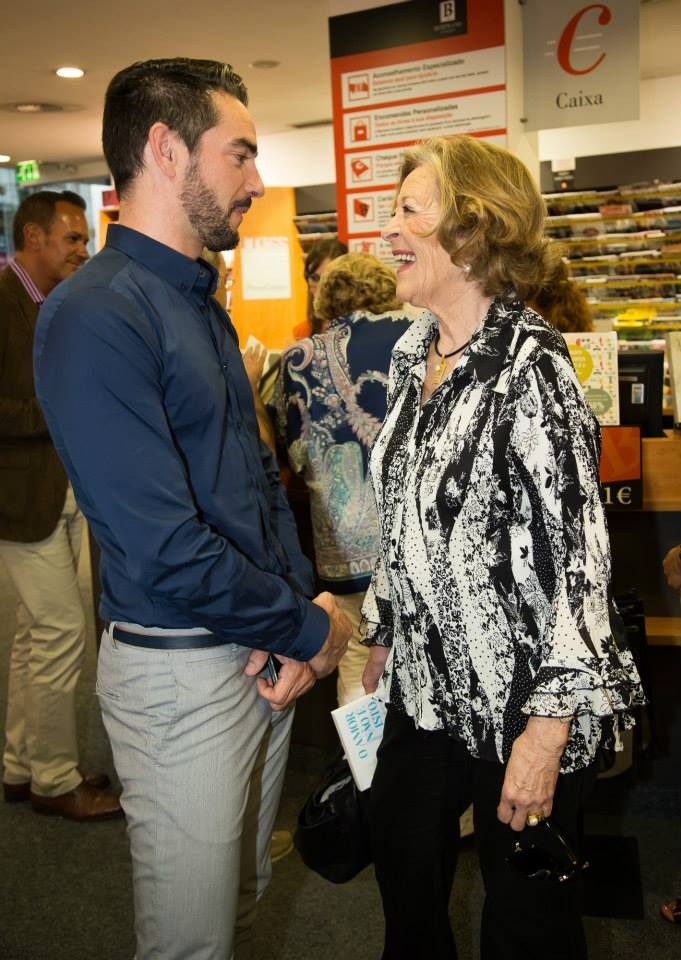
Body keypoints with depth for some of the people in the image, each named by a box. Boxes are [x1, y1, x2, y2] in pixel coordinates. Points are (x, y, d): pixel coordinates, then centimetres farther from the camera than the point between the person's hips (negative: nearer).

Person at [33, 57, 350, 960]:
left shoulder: (203, 302, 10)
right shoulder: (95, 315, -20)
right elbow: (166, 549, -26)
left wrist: (298, 609, -3)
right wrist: (312, 628, -13)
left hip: (267, 651, 8)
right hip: (181, 671, -8)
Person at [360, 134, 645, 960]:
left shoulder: (529, 366, -20)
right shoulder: (413, 352, 5)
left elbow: (577, 555, -21)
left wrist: (548, 729, -21)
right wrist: (382, 632, 17)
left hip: (520, 697, -7)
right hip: (426, 684, 7)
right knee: (401, 860, 22)